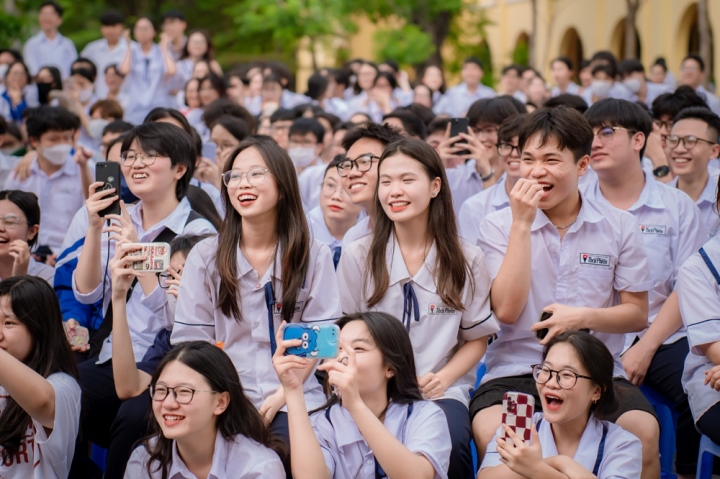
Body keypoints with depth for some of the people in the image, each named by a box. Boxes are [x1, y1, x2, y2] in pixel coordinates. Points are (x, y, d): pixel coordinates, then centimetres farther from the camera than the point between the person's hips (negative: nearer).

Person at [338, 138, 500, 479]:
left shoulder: (466, 259, 4)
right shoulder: (357, 256, 4)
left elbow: (476, 338, 9)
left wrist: (443, 379, -10)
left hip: (441, 390, 0)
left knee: (450, 443, -35)